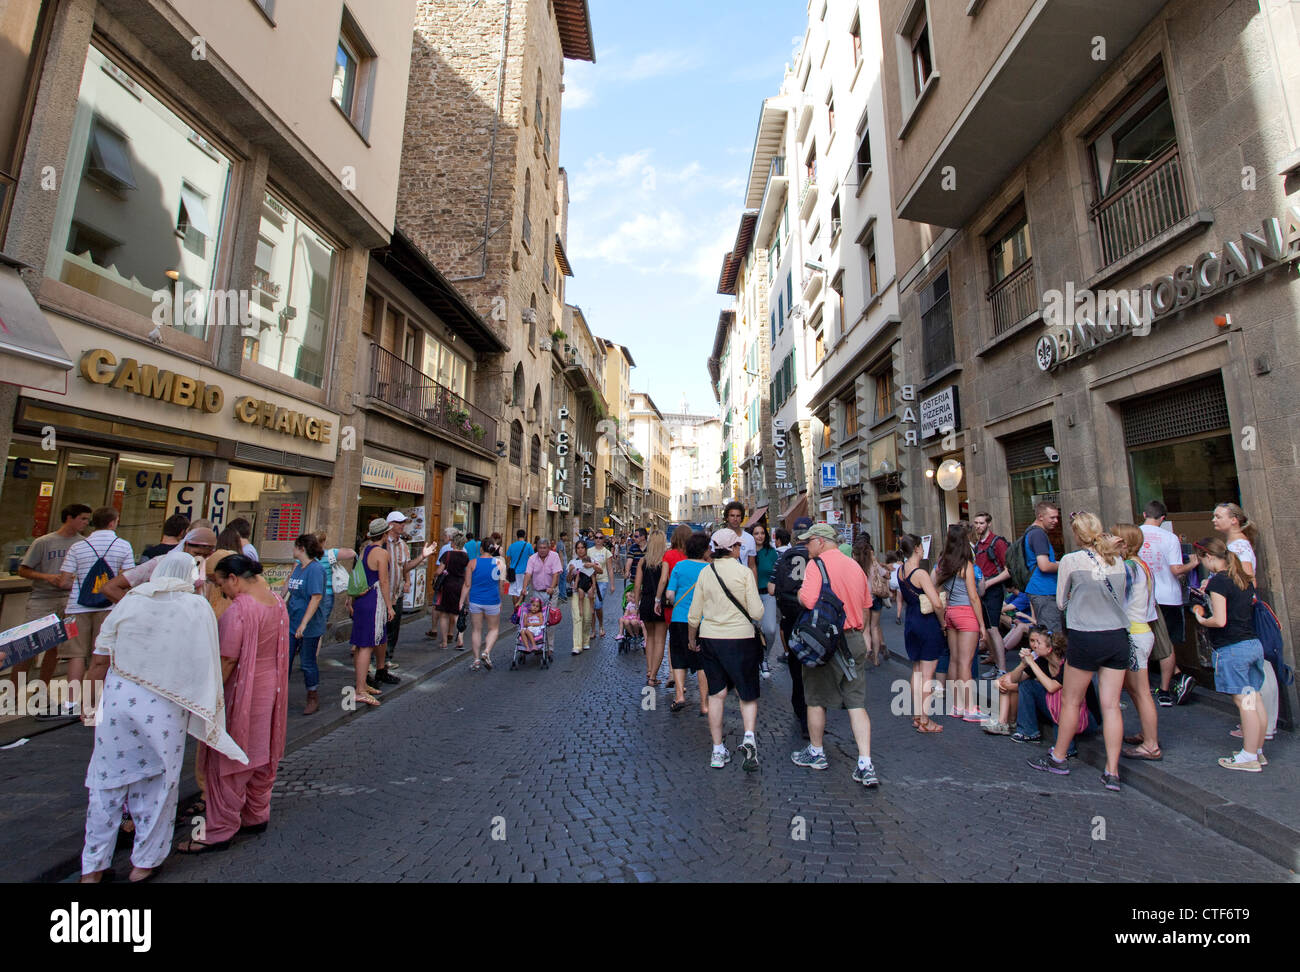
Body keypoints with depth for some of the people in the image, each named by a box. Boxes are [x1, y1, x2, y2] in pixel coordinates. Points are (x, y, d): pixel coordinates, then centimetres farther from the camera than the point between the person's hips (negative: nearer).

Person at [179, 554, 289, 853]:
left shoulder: (238, 610, -22)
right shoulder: (278, 602, 4)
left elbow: (227, 660, -21)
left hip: (242, 693, -8)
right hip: (271, 688, 8)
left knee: (226, 764, 6)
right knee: (260, 757, 19)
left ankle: (219, 832, 17)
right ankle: (256, 817, 32)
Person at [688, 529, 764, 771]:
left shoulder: (705, 573, 1)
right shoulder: (744, 572, -8)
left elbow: (694, 614, 5)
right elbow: (757, 613, -11)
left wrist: (691, 639, 19)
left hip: (710, 639, 3)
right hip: (741, 638, -3)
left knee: (716, 694, 12)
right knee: (748, 694, 12)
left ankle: (718, 751, 17)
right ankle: (749, 736, -10)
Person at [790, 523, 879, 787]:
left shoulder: (817, 564, -13)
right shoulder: (855, 565, 10)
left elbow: (808, 601, -23)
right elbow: (866, 606, 18)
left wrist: (798, 592, -3)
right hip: (855, 641, 6)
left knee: (816, 699, 11)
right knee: (857, 703, 8)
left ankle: (816, 753, 27)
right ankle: (866, 766, 5)